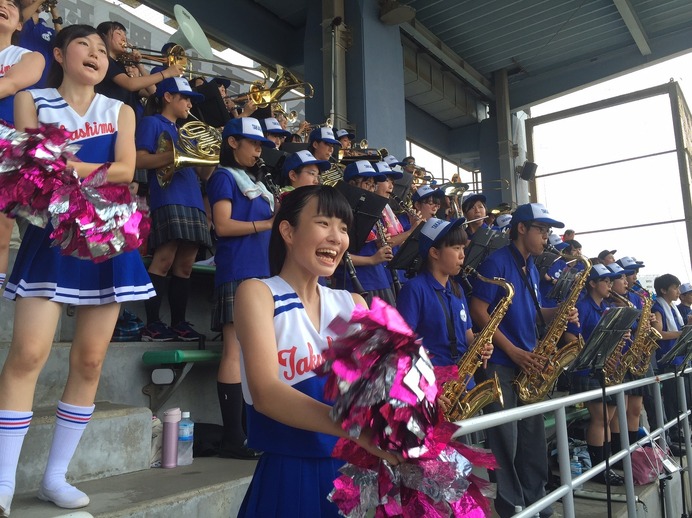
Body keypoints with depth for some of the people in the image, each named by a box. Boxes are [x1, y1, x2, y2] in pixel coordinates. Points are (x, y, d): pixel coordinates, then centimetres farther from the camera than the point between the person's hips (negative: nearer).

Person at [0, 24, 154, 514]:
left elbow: (125, 170, -1)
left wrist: (66, 167, -13)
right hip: (51, 234, -2)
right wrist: (94, 169, -17)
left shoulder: (120, 111, 15)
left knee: (90, 360, 2)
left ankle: (56, 476, 15)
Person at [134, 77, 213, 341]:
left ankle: (179, 323, 6)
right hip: (167, 199, -7)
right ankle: (152, 324, -11)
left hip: (192, 202, 7)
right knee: (165, 260, -15)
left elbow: (202, 174, 24)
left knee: (185, 265, 2)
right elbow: (140, 160, -7)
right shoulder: (152, 122, 8)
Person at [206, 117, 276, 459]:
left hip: (261, 271, 8)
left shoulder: (255, 182, 25)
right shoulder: (224, 177, 2)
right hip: (237, 272, -8)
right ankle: (233, 438, -5)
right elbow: (223, 226, -11)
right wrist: (269, 224, -14)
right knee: (236, 351, -9)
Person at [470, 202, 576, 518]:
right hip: (499, 362, -8)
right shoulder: (497, 262, -12)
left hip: (528, 362, 8)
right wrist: (513, 351, -19)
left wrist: (558, 313, -1)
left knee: (534, 435, 13)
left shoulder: (531, 267, 14)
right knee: (506, 439, 0)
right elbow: (478, 311, -17)